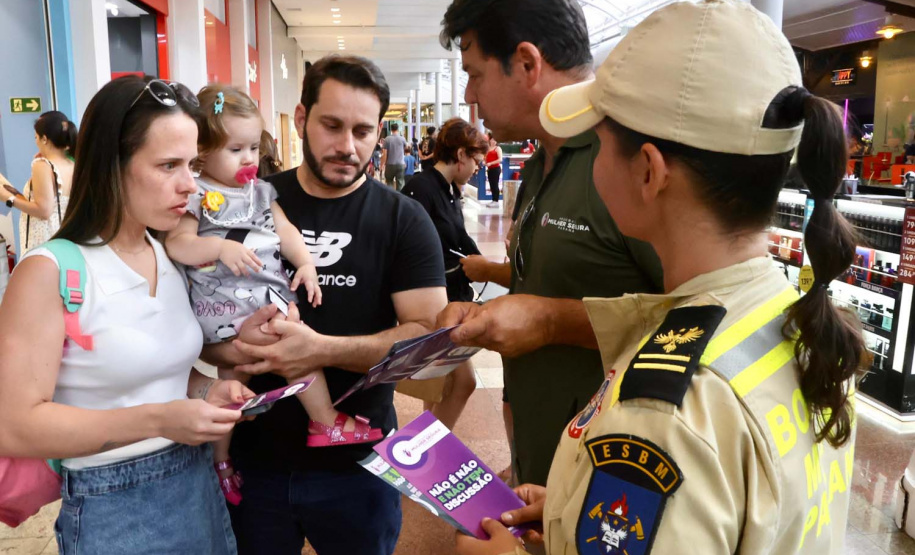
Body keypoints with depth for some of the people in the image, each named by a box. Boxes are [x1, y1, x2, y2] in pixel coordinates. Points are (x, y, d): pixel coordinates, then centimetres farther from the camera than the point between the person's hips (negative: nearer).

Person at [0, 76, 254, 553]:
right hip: (112, 510, -6)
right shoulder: (51, 272, -18)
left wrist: (206, 391, -7)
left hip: (198, 484, 6)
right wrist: (157, 421, -27)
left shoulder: (173, 257, 2)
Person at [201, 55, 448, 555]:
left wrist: (324, 350, -27)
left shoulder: (404, 220, -6)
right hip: (252, 458, 2)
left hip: (357, 464, -1)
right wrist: (230, 349, -20)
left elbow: (428, 336, -14)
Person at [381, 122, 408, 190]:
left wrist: (382, 164, -1)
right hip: (400, 163, 1)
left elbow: (385, 153, -8)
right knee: (399, 182, 5)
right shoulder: (402, 139, -2)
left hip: (390, 164, -1)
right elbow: (406, 148, 18)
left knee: (389, 182, 10)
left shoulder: (387, 139, -7)